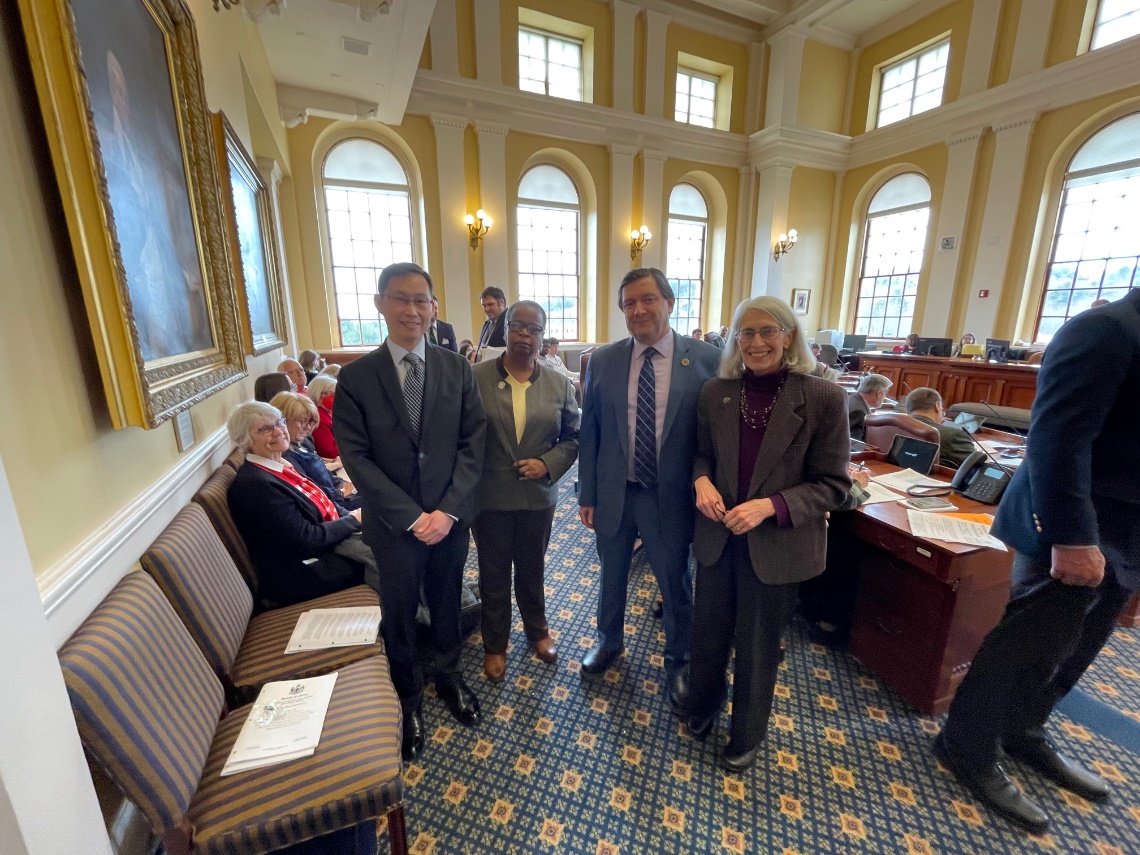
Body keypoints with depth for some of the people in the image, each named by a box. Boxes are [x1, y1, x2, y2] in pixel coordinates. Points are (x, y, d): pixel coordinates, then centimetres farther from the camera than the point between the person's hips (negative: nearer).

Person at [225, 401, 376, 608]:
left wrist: (351, 515, -3)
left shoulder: (282, 463, 7)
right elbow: (307, 540, -22)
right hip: (306, 571, -8)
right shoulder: (254, 484, -21)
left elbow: (320, 504, 15)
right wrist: (353, 520, -11)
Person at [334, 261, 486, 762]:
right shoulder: (355, 377, -8)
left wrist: (448, 510, -15)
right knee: (400, 613, 18)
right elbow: (357, 458, -10)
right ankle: (409, 698, 44)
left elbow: (473, 443, -6)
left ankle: (449, 677, 47)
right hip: (395, 523, -1)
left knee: (446, 602, 20)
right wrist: (411, 516, -16)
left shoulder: (457, 369, -4)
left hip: (451, 516, 1)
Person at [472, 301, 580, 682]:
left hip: (538, 495, 2)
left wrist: (548, 464, -13)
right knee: (493, 574, 16)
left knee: (532, 568, 22)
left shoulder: (559, 384, -1)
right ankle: (494, 644, 40)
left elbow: (574, 436, 3)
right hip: (490, 496, -1)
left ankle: (537, 630, 48)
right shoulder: (476, 378, -9)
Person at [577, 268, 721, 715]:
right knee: (611, 575, 23)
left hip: (671, 497, -1)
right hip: (613, 493, 2)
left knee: (676, 584, 17)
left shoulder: (707, 360, -10)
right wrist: (587, 495, 1)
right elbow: (589, 434, 0)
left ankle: (678, 660, 46)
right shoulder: (602, 361, -4)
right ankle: (609, 641, 51)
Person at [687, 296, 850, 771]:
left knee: (757, 648, 18)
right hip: (717, 537, 3)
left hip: (776, 546, -2)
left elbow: (832, 484, -11)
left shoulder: (822, 398, -14)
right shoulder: (715, 392, -4)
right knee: (708, 632, 21)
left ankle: (746, 737, 47)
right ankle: (703, 704, 53)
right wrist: (701, 480, -15)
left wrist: (770, 505, -24)